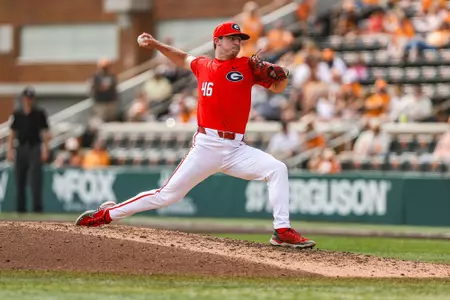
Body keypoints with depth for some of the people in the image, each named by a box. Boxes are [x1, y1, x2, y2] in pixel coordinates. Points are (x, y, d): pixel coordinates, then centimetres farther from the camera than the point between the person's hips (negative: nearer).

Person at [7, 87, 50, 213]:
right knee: (19, 180, 5)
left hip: (35, 148, -4)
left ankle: (37, 207, -14)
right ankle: (20, 208, 13)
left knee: (35, 179, -13)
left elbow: (45, 133, 1)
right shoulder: (17, 114, 10)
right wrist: (10, 150, 5)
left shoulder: (39, 113, 2)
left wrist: (45, 150, -6)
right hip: (21, 149, 4)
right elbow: (12, 133, 13)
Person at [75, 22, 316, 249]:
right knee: (167, 195, 0)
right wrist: (155, 45, 22)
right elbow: (183, 59, 30)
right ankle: (108, 214, 14)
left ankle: (282, 231, -15)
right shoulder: (203, 66, 9)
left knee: (277, 170, -19)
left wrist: (281, 77, -18)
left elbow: (277, 88, 3)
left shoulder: (247, 66, 5)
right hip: (206, 147, -1)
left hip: (236, 149, 1)